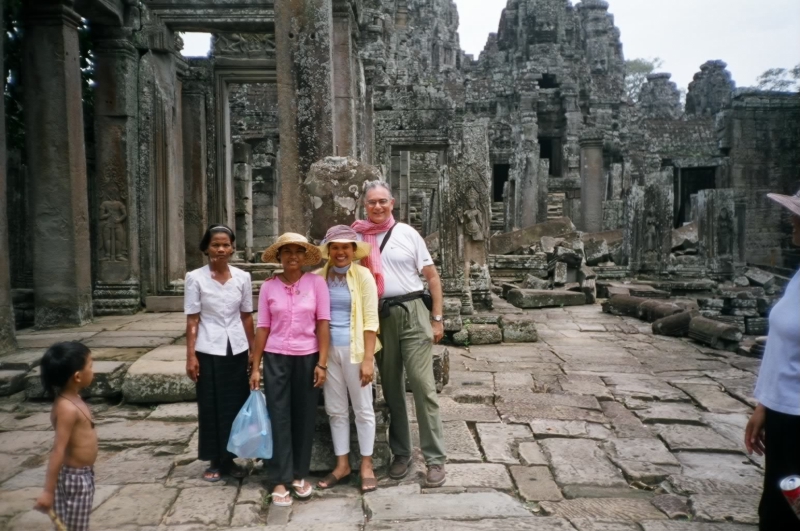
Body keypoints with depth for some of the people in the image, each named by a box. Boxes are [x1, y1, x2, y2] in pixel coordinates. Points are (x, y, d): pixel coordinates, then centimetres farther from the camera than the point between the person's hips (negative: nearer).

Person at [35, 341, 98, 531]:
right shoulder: (67, 408, -27)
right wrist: (48, 491, -27)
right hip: (73, 477, -9)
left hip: (83, 474, 9)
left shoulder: (73, 399, 3)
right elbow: (58, 450, -28)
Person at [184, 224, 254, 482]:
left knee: (236, 404, 8)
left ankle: (229, 458, 23)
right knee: (211, 406, 6)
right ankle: (215, 461, 20)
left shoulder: (243, 277, 1)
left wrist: (253, 349, 8)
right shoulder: (195, 278, -6)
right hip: (209, 351, -2)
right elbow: (192, 320, -6)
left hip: (237, 349, 3)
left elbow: (247, 316, 7)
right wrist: (191, 356, -9)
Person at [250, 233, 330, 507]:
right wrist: (255, 367, 2)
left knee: (305, 417, 9)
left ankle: (299, 475, 25)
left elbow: (323, 324, -5)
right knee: (278, 417, 3)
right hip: (276, 358, 0)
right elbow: (263, 328, 2)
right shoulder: (268, 287, 0)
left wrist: (322, 363, -8)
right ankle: (280, 481, 12)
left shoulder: (316, 282, -5)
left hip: (307, 357, 0)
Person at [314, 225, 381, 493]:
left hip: (354, 349, -3)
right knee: (335, 409, 12)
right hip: (328, 350, 3)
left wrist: (368, 358, -13)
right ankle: (342, 464, 27)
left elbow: (370, 321, -9)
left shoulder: (363, 275, -7)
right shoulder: (319, 276, 2)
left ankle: (367, 465, 21)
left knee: (363, 408, 8)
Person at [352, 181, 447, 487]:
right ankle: (401, 453, 26)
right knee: (391, 388, 12)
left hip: (412, 312, -2)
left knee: (423, 385, -5)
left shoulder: (407, 233, 1)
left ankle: (435, 458, 6)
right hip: (379, 317, 2)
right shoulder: (358, 237, 5)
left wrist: (437, 318, -2)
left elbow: (432, 277, 2)